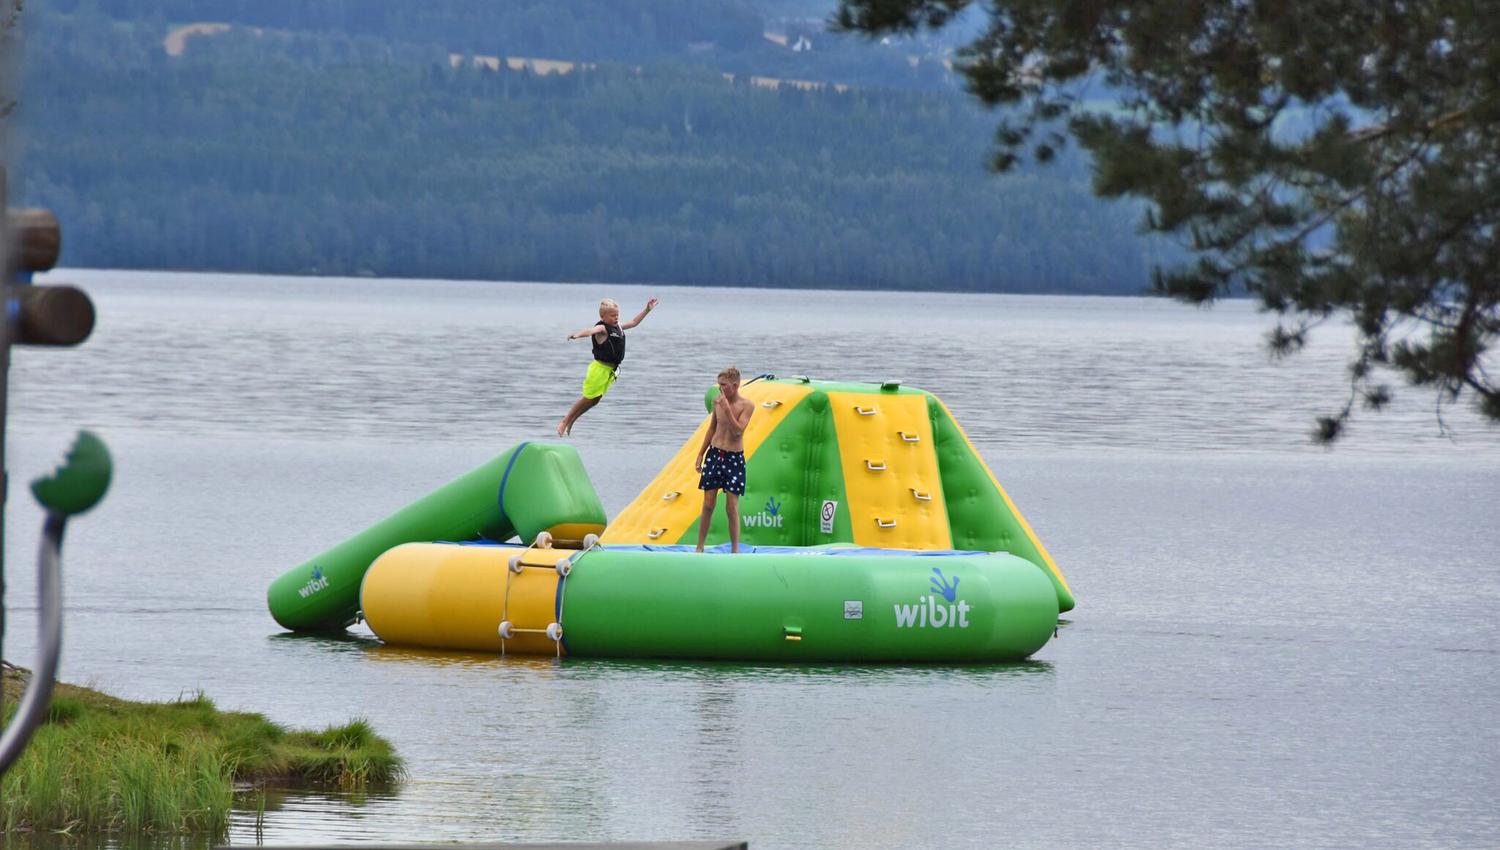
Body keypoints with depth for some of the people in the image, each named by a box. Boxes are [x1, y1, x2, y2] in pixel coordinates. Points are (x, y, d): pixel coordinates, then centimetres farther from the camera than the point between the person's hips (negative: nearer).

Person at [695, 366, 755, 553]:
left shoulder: (746, 406, -9)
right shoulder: (717, 401, 4)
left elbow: (737, 431, -20)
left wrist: (726, 408, -24)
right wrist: (700, 455, 14)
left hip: (734, 458, -4)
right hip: (714, 454, 4)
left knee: (732, 507, -3)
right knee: (708, 505, 4)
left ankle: (735, 550, 6)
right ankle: (699, 548, 11)